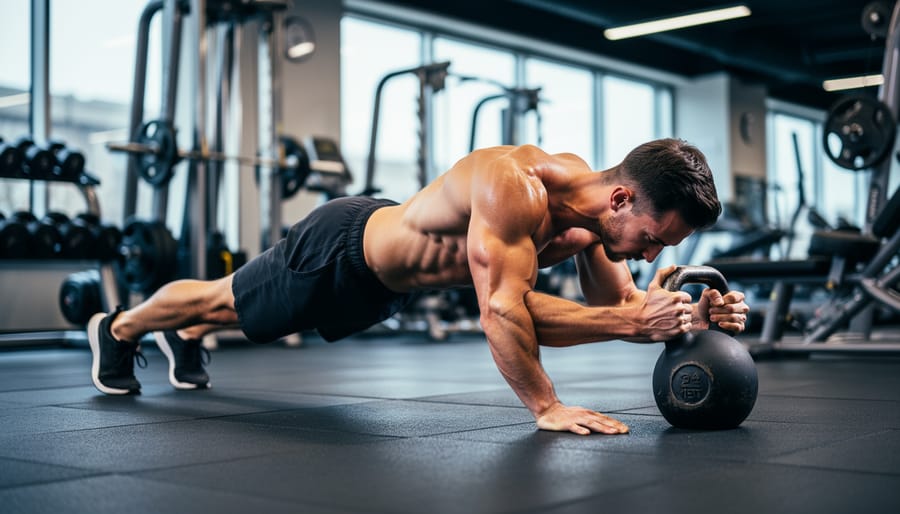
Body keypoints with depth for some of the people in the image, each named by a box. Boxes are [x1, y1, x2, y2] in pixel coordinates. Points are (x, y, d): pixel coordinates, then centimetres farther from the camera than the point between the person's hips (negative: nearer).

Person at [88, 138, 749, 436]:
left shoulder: (592, 213, -17)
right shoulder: (514, 185, -43)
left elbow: (620, 305, -14)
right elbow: (502, 310, -45)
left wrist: (655, 316, -33)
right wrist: (546, 406, -40)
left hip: (386, 283, 7)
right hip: (340, 247, -7)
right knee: (223, 300, 20)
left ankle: (182, 337, 62)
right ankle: (118, 327, 49)